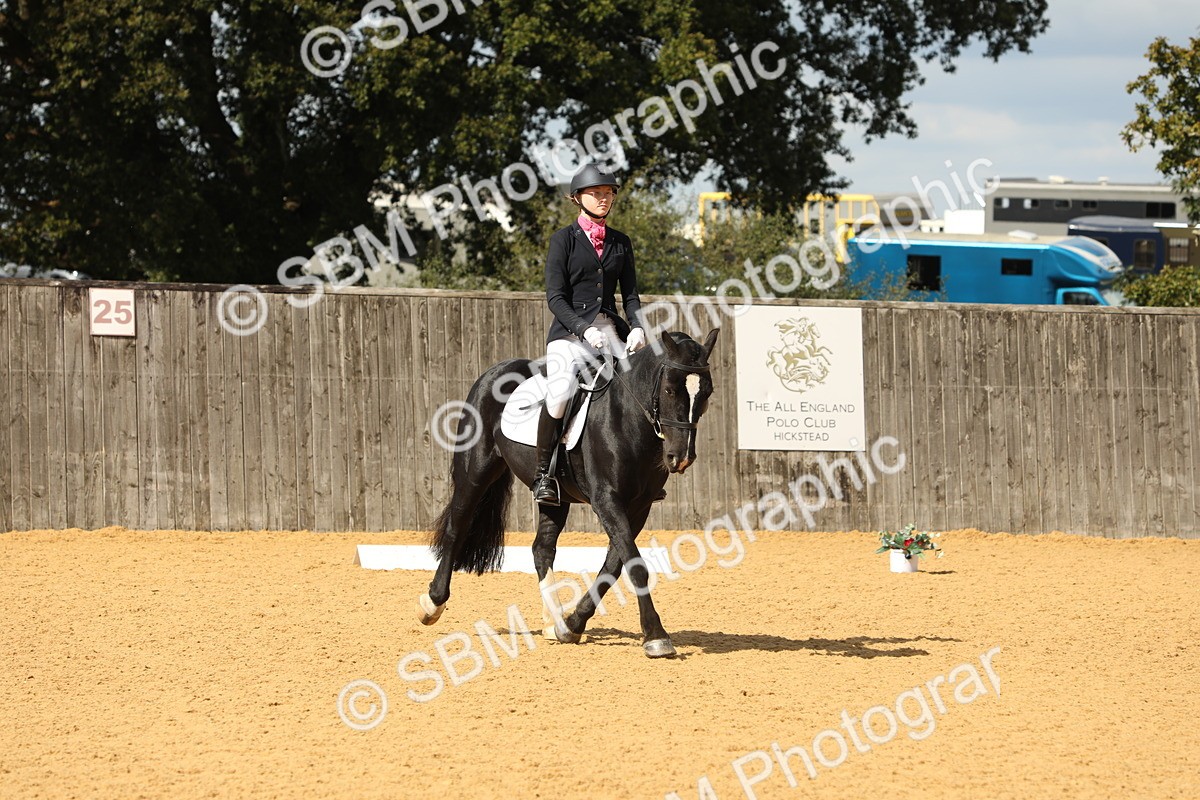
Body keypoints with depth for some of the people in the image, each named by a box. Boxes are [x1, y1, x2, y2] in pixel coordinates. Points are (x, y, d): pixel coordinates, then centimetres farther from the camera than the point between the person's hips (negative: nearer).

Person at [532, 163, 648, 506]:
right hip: (570, 332, -5)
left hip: (611, 330, 5)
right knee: (560, 392, -31)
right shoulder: (564, 239, 3)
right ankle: (543, 473, -20)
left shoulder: (621, 243, 16)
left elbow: (631, 294, 15)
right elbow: (555, 296, -4)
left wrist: (637, 328, -6)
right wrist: (586, 329, -18)